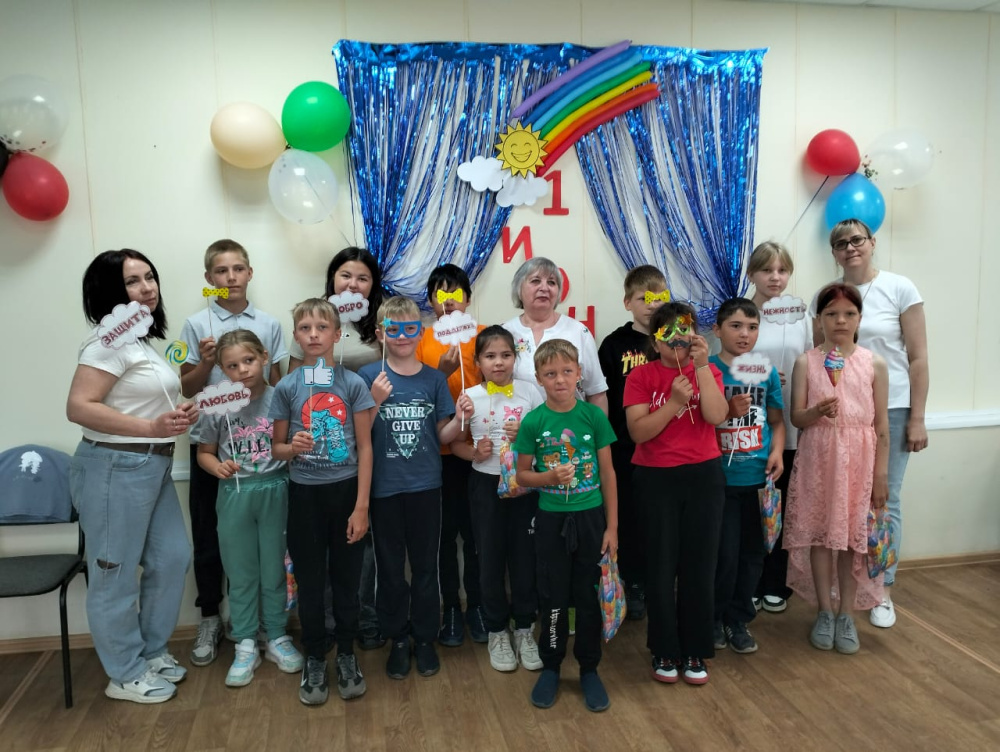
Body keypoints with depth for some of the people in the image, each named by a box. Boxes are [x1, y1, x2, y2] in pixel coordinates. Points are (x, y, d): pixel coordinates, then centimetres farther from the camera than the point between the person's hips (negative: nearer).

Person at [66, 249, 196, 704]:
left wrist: (177, 415, 6)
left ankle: (151, 651, 32)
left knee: (171, 557, 15)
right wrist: (151, 428, -29)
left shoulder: (141, 338, 15)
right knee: (116, 574, 4)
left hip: (152, 467, 10)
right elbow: (78, 408, -24)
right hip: (114, 469, -10)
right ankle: (125, 676, 19)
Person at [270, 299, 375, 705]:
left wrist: (361, 506, -8)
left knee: (346, 579, 10)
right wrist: (292, 447, -20)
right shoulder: (286, 387, -2)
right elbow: (276, 448, 5)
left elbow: (364, 447, -4)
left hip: (346, 490, -1)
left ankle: (347, 655, 29)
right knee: (310, 582, 10)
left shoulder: (353, 383, -5)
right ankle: (314, 660, 28)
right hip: (305, 493, 1)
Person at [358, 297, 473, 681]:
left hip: (425, 485, 1)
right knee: (390, 568, 11)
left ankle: (425, 638, 28)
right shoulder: (369, 376, -4)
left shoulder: (434, 378, 2)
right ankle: (398, 639, 28)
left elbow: (442, 436, 6)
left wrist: (460, 418, -13)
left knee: (425, 566, 12)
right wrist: (375, 401, -22)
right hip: (385, 487, -1)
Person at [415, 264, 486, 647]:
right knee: (445, 532, 10)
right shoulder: (423, 340, 3)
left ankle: (476, 604, 25)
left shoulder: (482, 335, 1)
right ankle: (451, 608, 24)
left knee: (476, 530, 9)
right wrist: (439, 373, -16)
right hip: (437, 451, 1)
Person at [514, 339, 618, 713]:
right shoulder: (532, 421, -8)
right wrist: (549, 477, -20)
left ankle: (589, 669, 28)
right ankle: (550, 667, 29)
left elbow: (608, 472, -1)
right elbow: (522, 475, 1)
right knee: (553, 598, 10)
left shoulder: (594, 416, -7)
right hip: (551, 519, 0)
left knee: (588, 596, 11)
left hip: (590, 517, 0)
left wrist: (612, 527, -2)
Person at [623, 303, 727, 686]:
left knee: (699, 565, 7)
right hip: (656, 479, -1)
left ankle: (695, 652, 22)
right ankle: (664, 651, 20)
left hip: (703, 476, 2)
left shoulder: (708, 371, 3)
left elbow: (716, 416, -15)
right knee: (661, 567, 5)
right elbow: (638, 431, -12)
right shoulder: (641, 376, -3)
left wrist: (701, 366, -18)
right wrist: (673, 402, -22)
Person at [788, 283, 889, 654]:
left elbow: (882, 425, 2)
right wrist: (817, 412, -23)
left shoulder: (875, 364, 1)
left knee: (854, 534, 5)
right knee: (819, 532, 6)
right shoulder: (806, 362, 0)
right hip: (817, 458, 0)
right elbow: (796, 418, -1)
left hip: (859, 460, 0)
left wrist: (881, 474, -1)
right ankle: (824, 612, 21)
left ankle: (846, 614, 21)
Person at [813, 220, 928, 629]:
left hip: (890, 409, -2)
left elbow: (918, 358, -4)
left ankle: (883, 591, 19)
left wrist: (917, 419, -6)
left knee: (885, 501, 5)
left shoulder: (899, 288, -4)